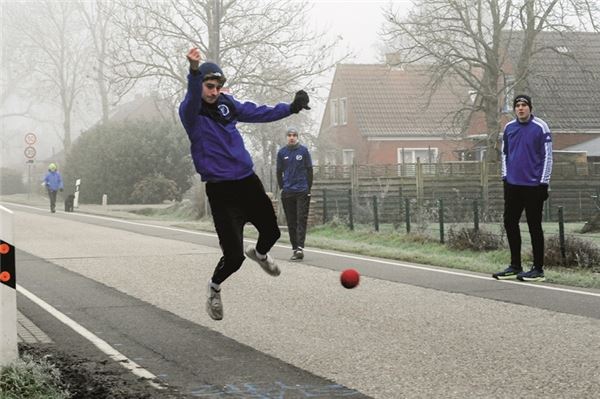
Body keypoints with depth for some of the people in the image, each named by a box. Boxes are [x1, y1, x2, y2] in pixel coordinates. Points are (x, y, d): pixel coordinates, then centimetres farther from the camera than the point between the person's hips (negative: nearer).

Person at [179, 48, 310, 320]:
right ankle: (215, 288, 23)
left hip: (248, 182, 6)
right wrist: (194, 71, -54)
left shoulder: (226, 103, 6)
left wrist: (291, 108, -4)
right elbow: (192, 101, -35)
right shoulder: (190, 112, -12)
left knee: (271, 231, 17)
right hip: (220, 190, -6)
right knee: (233, 257, -9)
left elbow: (259, 113, 9)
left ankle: (259, 254, 54)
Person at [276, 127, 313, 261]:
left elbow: (309, 170, 4)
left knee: (301, 220, -9)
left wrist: (308, 188, 0)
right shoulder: (282, 152, 7)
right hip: (287, 192, 2)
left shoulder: (304, 150, 2)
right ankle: (295, 249, 9)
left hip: (302, 191, -2)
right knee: (291, 222, 5)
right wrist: (282, 187, 6)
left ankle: (300, 247, -16)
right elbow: (279, 172, 12)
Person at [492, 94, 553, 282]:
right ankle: (515, 266, 19)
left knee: (534, 226, -1)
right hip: (512, 185, 6)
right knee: (510, 223, 8)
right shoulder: (509, 127, 7)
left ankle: (538, 269, 5)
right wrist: (505, 176, 11)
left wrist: (544, 183, -9)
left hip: (533, 185, -5)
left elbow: (547, 155, -7)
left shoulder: (540, 127, -7)